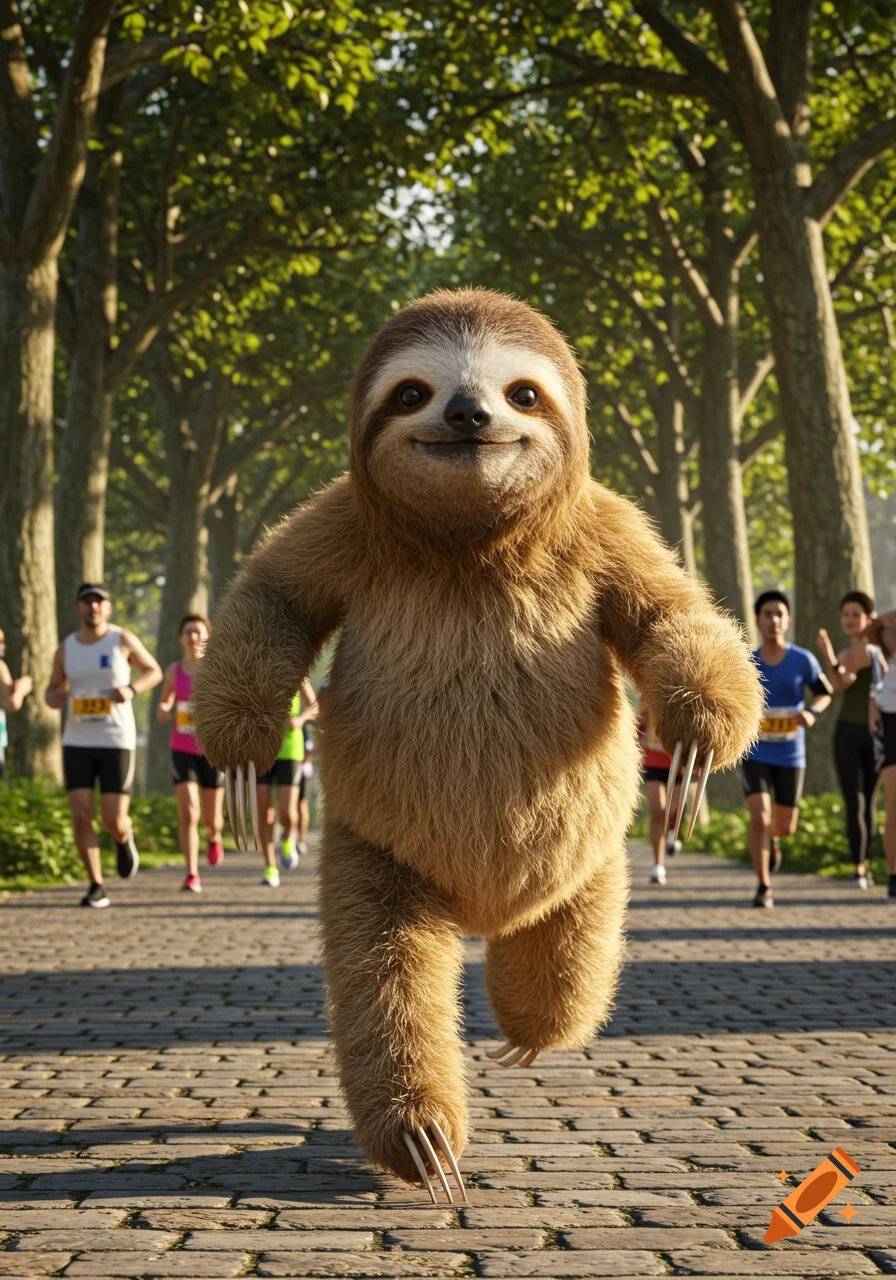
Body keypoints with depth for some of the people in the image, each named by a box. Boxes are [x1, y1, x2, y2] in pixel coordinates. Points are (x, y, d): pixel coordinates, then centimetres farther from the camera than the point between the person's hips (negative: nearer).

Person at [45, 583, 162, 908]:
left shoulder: (123, 640, -5)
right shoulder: (65, 649, 3)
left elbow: (154, 672, 8)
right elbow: (53, 690, 15)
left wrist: (131, 689, -14)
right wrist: (54, 698, -12)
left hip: (117, 743, -2)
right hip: (77, 743, 2)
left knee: (113, 821, -5)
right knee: (80, 818, -9)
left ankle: (124, 838, 33)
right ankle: (96, 886, 6)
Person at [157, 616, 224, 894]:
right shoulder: (174, 670, 2)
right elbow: (165, 700, 20)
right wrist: (163, 712, -2)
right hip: (182, 751, 1)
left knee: (211, 818, 9)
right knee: (187, 812, -16)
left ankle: (214, 837, 46)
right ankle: (192, 876, -12)